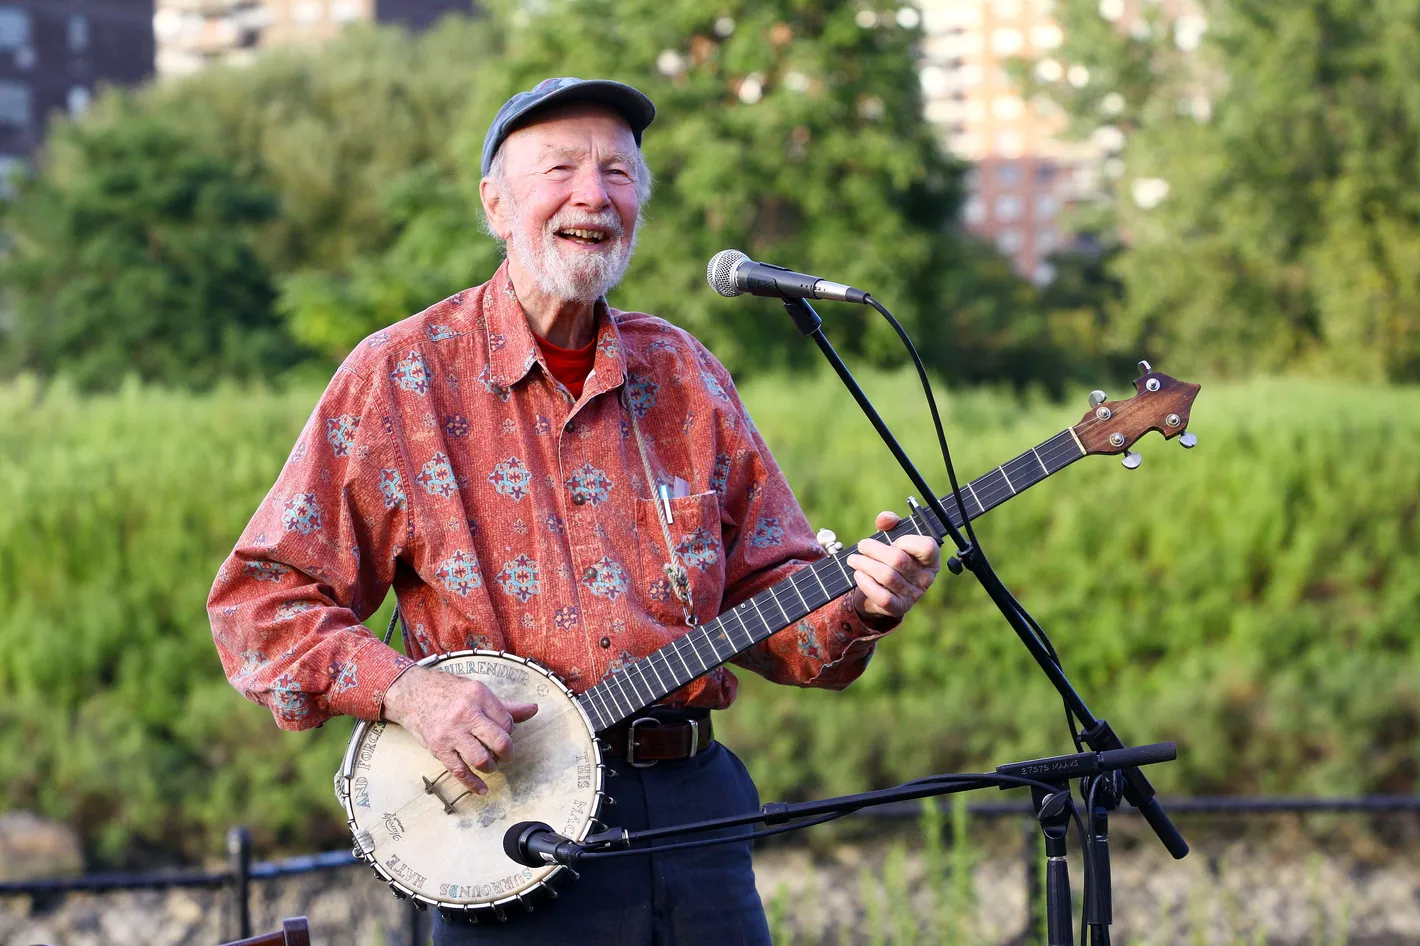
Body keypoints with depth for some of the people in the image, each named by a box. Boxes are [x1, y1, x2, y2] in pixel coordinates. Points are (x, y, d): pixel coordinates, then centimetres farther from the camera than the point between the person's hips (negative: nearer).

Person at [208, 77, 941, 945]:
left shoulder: (681, 376, 10)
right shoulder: (401, 377, -1)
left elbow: (768, 593, 12)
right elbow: (260, 601, -3)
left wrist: (860, 605, -8)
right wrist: (402, 688, -17)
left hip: (692, 803, 3)